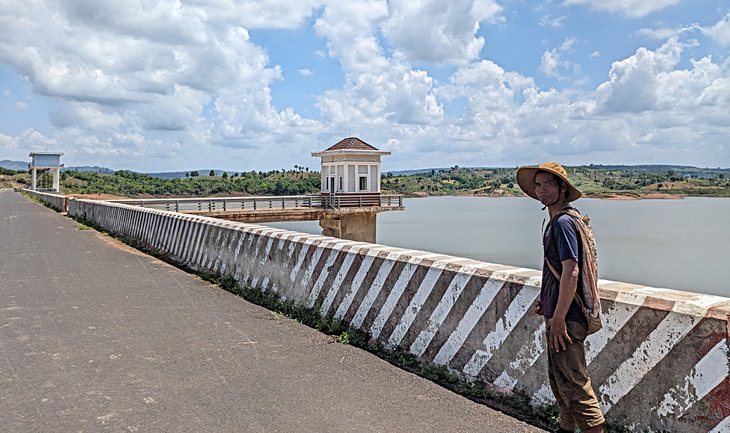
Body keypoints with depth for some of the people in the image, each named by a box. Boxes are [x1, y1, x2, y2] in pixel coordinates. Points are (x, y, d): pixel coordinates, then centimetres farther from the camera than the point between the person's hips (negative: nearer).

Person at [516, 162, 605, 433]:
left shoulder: (563, 222, -18)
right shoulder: (555, 220, 13)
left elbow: (571, 272, -24)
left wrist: (558, 317, -23)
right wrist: (545, 301, 22)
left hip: (566, 318, -11)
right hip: (556, 312, 11)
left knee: (572, 381, -2)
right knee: (557, 377, 21)